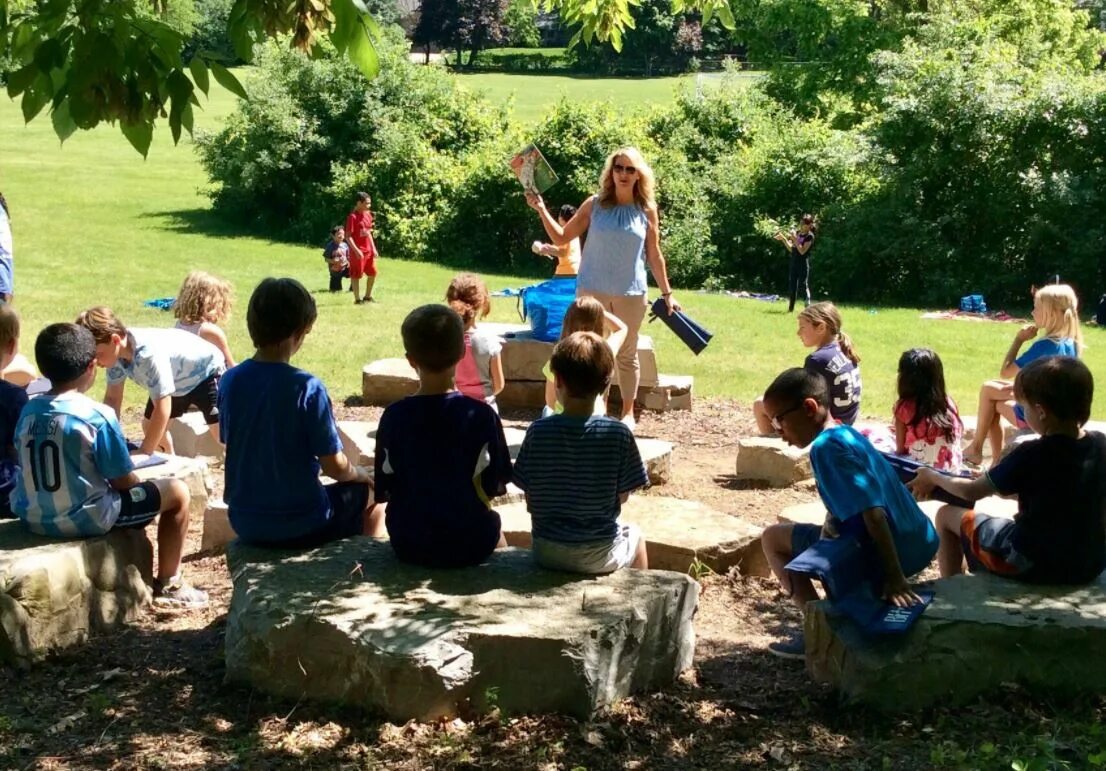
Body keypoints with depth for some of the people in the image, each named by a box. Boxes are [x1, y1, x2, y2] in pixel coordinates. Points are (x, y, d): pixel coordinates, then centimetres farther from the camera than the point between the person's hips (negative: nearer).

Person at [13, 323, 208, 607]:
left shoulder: (28, 411, -1)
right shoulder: (97, 416, -19)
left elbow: (37, 468, 11)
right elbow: (123, 482, -12)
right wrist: (138, 482, 12)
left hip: (33, 518, 7)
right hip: (85, 519, -7)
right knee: (177, 492, 8)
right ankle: (168, 585, 20)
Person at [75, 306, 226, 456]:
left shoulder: (148, 354, -44)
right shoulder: (116, 352, -20)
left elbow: (162, 410, -42)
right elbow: (112, 398, -6)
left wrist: (142, 454, -38)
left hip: (207, 373, -8)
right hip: (178, 381, 8)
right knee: (150, 427, 13)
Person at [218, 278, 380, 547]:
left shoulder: (229, 381, -5)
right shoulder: (307, 388, -21)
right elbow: (334, 466, -17)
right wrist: (359, 473, 6)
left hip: (245, 524, 6)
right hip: (298, 527, -5)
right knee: (367, 491, 23)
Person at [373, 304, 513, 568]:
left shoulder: (393, 417, -10)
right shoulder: (482, 416, -15)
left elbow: (384, 490, -3)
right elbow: (495, 486, -8)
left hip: (409, 545, 1)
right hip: (470, 545, -1)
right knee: (493, 529, 33)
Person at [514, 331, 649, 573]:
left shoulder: (538, 432, -12)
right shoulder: (618, 434, -15)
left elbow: (530, 502, -6)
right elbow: (622, 496, -7)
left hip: (547, 553, 1)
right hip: (600, 555, -1)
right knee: (636, 537, 32)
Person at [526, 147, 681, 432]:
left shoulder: (647, 210, 0)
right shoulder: (595, 205, -1)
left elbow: (654, 255, 6)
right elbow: (561, 237, 3)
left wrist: (667, 293, 7)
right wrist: (541, 209, -8)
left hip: (631, 293, 0)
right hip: (592, 290, 0)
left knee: (627, 354, 11)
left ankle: (628, 412, 22)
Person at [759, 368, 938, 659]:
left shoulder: (826, 447, -17)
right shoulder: (847, 433, 12)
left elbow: (873, 513, -25)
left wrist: (894, 578, -25)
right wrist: (831, 525, 3)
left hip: (883, 554, -9)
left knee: (773, 538, 6)